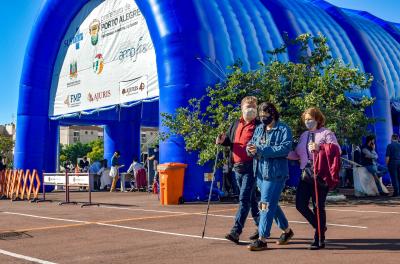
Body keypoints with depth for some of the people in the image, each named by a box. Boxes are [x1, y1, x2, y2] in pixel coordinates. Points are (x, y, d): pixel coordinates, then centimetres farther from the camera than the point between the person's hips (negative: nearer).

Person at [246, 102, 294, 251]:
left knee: (267, 204, -10)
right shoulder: (259, 129, 13)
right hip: (260, 172, 7)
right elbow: (251, 144, 11)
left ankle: (262, 240, -5)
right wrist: (250, 148, -15)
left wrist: (260, 149, -24)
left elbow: (285, 148, -20)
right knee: (272, 204, 17)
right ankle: (287, 230, 35)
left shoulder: (284, 130, -7)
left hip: (275, 173, -7)